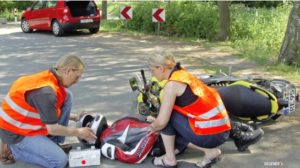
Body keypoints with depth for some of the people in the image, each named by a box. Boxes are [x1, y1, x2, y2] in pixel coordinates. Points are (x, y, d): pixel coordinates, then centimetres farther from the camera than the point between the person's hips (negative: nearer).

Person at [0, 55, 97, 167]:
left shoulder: (50, 77, -2)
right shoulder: (46, 91, -30)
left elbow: (51, 111, 16)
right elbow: (53, 129, -23)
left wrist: (75, 117, 13)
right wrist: (78, 132, -9)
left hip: (29, 124, 9)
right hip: (17, 132, -9)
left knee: (67, 96, -2)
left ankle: (52, 143, 6)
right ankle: (14, 149, 0)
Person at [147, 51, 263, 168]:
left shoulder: (172, 84, -13)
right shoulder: (183, 74, 13)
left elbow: (162, 122, -12)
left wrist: (152, 128, 10)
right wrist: (156, 122, 25)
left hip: (210, 135, -8)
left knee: (167, 114, -2)